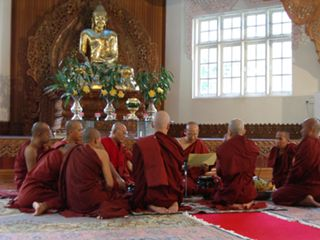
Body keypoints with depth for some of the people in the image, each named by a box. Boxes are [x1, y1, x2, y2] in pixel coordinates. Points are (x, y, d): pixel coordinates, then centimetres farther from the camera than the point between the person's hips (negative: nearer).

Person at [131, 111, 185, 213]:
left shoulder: (140, 145, -7)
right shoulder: (175, 145, -6)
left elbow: (136, 173, 1)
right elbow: (180, 173, 4)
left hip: (148, 196, -1)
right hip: (171, 196, 1)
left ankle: (151, 206, -3)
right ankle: (173, 204, 1)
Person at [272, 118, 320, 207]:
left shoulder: (308, 143, -17)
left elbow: (298, 169, -18)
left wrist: (288, 183, -1)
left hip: (307, 186, -8)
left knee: (276, 196, 0)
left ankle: (304, 200, -15)